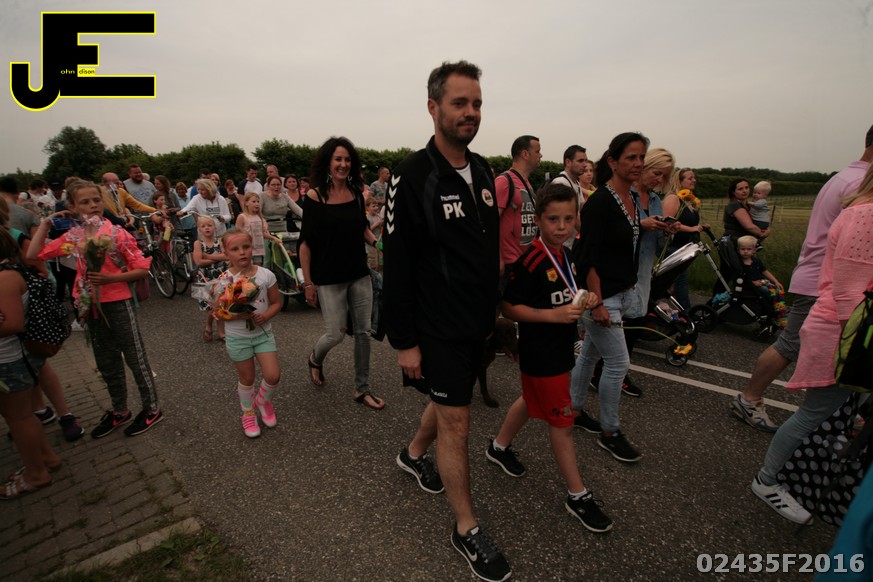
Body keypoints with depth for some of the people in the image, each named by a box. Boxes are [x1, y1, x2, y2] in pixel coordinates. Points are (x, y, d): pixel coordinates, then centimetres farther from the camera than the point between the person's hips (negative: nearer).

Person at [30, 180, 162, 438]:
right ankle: (119, 410, 33)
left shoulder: (117, 233, -12)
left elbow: (143, 269, -13)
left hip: (118, 303, -6)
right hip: (92, 306, 6)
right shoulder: (72, 237, 3)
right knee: (106, 362, 17)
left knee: (135, 357, 4)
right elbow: (34, 255, 6)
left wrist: (111, 277, -24)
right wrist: (45, 223, 4)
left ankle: (152, 409, 17)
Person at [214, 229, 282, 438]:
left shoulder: (266, 275, -9)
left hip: (263, 333, 1)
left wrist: (266, 315, -19)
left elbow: (276, 302, 0)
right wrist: (238, 315, -25)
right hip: (238, 338, -1)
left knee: (273, 376, -4)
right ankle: (248, 413, 38)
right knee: (246, 378, 13)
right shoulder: (224, 281, -12)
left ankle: (263, 400, 30)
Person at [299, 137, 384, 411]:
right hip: (329, 279, -4)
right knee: (336, 334, 2)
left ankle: (362, 389, 22)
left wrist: (376, 242, -2)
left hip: (360, 275, 4)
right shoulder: (315, 196, -10)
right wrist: (308, 282, -8)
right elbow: (305, 242, -8)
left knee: (363, 332, 7)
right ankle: (315, 358, 38)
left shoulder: (356, 193, 3)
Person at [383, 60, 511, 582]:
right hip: (438, 328, -7)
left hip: (478, 322, 8)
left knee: (451, 399, 24)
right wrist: (404, 340, -16)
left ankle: (415, 454, 52)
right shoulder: (414, 176, -16)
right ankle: (467, 530, 24)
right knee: (456, 421, 3)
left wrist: (494, 308, 16)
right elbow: (397, 264, -17)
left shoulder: (482, 171, 6)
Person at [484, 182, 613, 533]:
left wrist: (584, 301, -2)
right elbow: (508, 307, -22)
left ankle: (499, 447, 47)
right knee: (562, 421, 3)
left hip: (560, 347, 9)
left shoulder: (564, 255, 4)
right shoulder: (531, 260, -22)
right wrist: (554, 315, -28)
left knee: (531, 401, 25)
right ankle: (577, 496, 20)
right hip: (539, 353, -9)